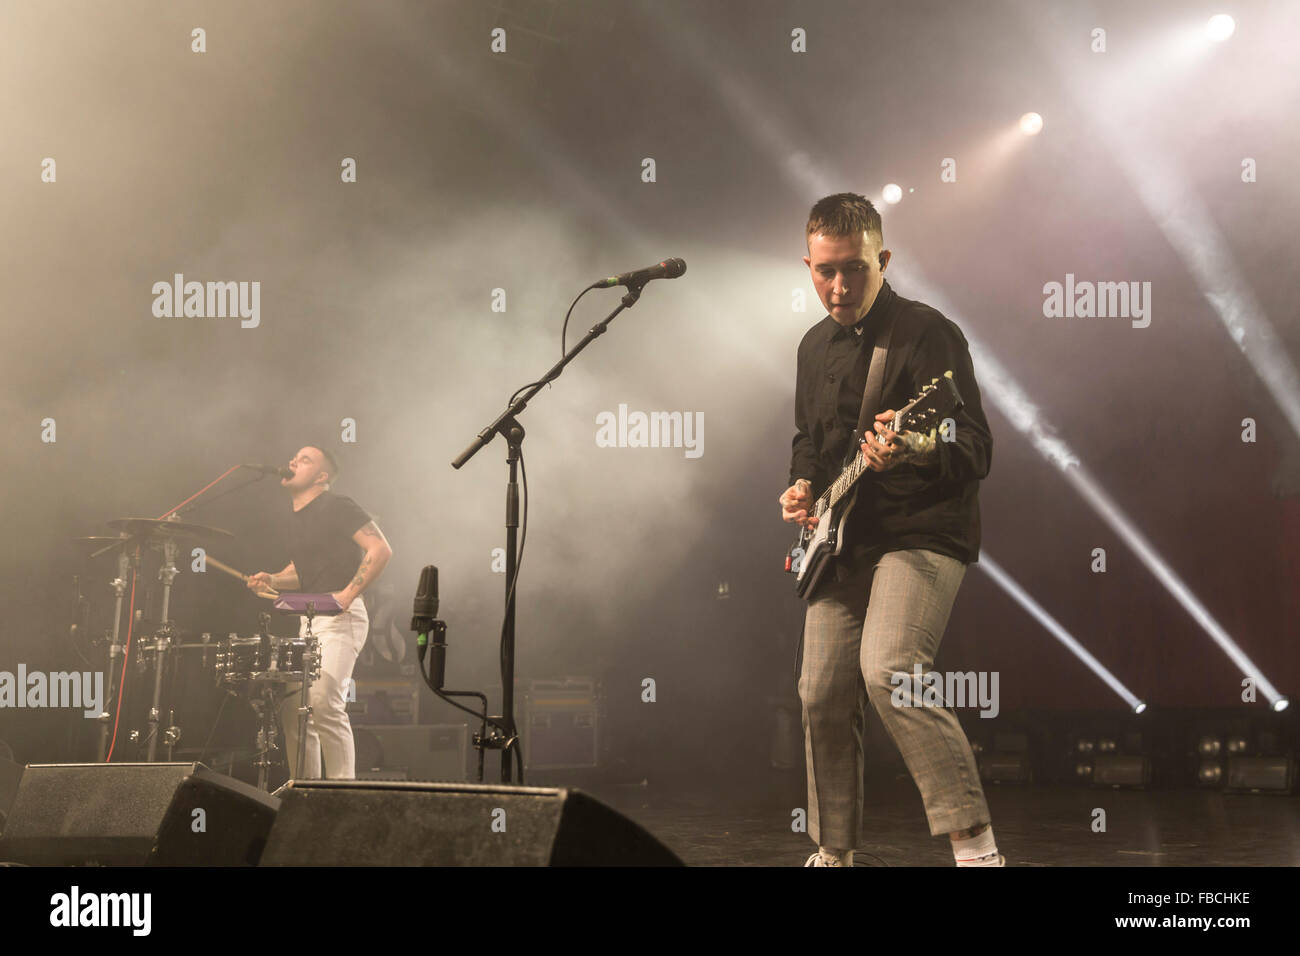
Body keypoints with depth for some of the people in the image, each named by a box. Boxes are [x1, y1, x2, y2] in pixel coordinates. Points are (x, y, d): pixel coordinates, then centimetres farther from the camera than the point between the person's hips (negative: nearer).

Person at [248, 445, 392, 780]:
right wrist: (273, 580, 9)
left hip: (340, 617, -9)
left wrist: (348, 594, -20)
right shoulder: (296, 518, 19)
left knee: (323, 699, -23)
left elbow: (380, 549, -15)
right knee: (292, 706, 5)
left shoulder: (336, 507, -7)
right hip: (309, 619, 9)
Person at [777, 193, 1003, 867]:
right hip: (842, 544, 7)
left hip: (921, 535, -7)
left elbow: (975, 450, -18)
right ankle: (833, 852, 23)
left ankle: (975, 847, -22)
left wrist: (914, 450, -38)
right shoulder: (816, 346, 13)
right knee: (822, 698, 7)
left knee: (888, 671, -26)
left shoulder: (927, 334, -10)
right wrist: (802, 486, 7)